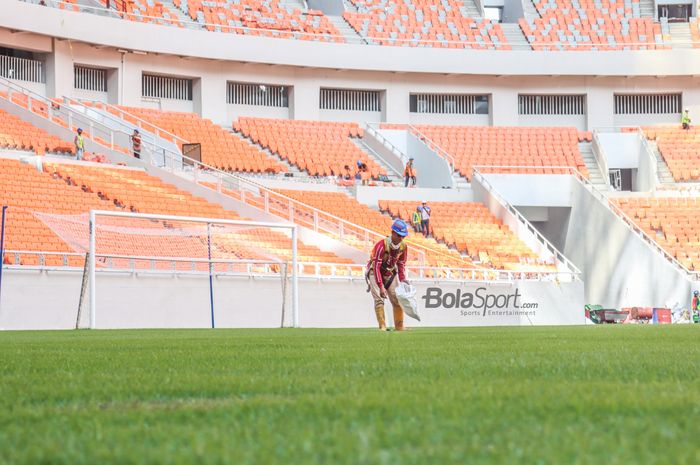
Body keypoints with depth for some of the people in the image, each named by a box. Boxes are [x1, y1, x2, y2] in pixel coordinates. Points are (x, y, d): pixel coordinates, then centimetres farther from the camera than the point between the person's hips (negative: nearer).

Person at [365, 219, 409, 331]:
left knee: (397, 299, 1)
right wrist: (381, 287, -35)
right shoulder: (382, 245, -29)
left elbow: (401, 265, 5)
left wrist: (403, 280, -7)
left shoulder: (403, 246, -10)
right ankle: (382, 326, -18)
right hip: (375, 273, -6)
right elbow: (376, 267, -30)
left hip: (391, 274, 6)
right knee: (379, 299, -17)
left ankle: (399, 327, 7)